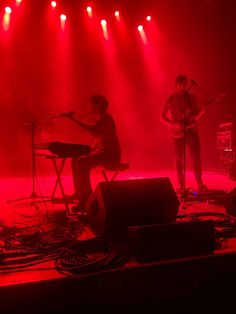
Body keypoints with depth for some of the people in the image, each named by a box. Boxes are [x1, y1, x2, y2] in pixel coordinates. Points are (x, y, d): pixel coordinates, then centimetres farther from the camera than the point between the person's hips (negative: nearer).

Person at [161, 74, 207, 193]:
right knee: (179, 159, 2)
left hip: (191, 130, 2)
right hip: (178, 132, -1)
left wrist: (195, 115, -10)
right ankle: (181, 185, 10)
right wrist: (174, 124, -13)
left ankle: (200, 183, 6)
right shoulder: (170, 99, 0)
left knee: (196, 156, -4)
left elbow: (199, 110, 14)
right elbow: (163, 117, 2)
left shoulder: (191, 97, 7)